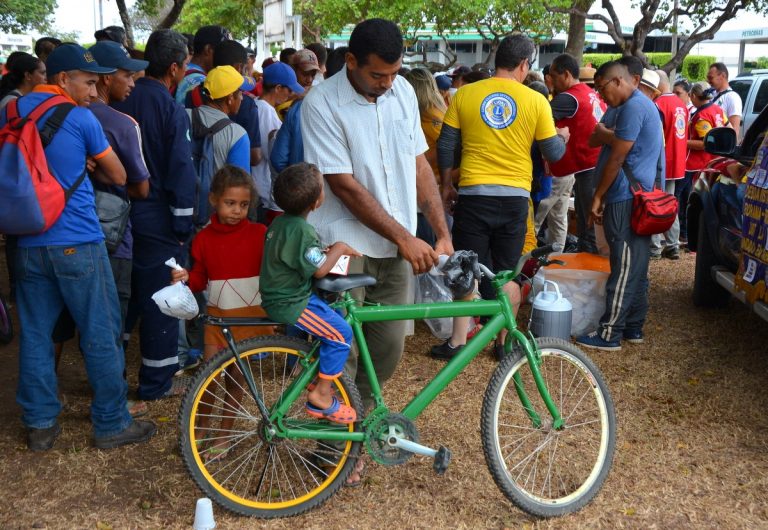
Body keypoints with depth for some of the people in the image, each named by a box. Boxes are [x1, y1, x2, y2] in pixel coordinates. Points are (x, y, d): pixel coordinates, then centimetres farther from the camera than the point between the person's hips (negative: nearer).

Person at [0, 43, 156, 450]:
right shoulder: (80, 118, -7)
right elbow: (118, 177, 0)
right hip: (78, 244, -6)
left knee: (35, 335, 12)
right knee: (101, 336, 5)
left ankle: (39, 424, 20)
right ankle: (111, 424, 14)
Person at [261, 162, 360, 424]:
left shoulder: (281, 221, 7)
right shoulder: (301, 229, -24)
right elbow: (320, 269, -22)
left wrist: (325, 249, 9)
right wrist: (339, 248, -6)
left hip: (282, 293, 10)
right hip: (288, 303, -10)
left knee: (337, 317, 18)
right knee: (341, 332, -11)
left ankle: (318, 376, 24)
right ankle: (321, 395, -3)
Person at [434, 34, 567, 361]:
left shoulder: (465, 94, -1)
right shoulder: (536, 101, -3)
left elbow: (445, 145, 1)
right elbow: (553, 153, 2)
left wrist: (446, 185, 14)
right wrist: (563, 137, 24)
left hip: (473, 194, 0)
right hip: (515, 197, 0)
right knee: (507, 274, 12)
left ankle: (457, 342, 9)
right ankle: (503, 342, 19)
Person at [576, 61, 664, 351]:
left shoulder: (634, 107, -14)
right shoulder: (636, 105, 19)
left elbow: (617, 157, -16)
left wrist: (598, 197, -11)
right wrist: (607, 133, -6)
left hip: (626, 200, -10)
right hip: (637, 199, 10)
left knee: (624, 268, -6)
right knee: (635, 267, 13)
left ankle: (610, 334, -2)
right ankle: (633, 327, 21)